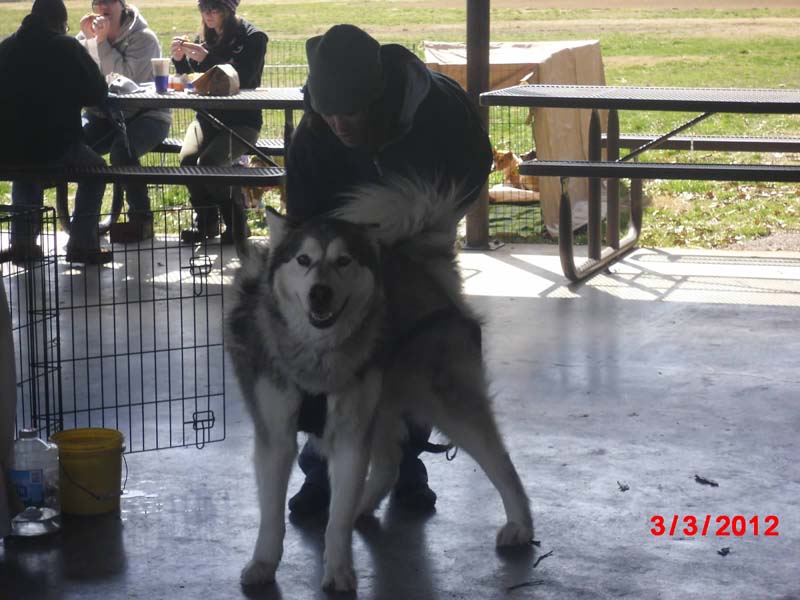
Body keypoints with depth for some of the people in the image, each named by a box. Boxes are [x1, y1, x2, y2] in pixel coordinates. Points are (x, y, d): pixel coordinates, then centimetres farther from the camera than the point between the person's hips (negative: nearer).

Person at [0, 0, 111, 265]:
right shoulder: (67, 47, -6)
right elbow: (98, 93, 0)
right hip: (55, 148, -4)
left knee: (25, 171, 38)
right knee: (95, 169, 24)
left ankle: (22, 241, 28)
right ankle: (82, 243, 14)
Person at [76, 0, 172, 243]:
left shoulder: (143, 37, -8)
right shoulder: (88, 35, 8)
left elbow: (126, 79, -21)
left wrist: (102, 41, -19)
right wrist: (87, 38, -13)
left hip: (145, 114, -4)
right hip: (103, 115, 5)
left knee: (122, 149, -34)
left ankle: (141, 219, -18)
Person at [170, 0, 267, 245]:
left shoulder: (253, 38, -6)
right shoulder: (204, 38, 11)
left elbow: (242, 80, -18)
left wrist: (208, 59, -27)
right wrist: (180, 59, -9)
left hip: (242, 120, -5)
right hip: (208, 116, 5)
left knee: (208, 162, -29)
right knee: (188, 158, -25)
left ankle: (236, 225, -10)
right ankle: (206, 221, -4)